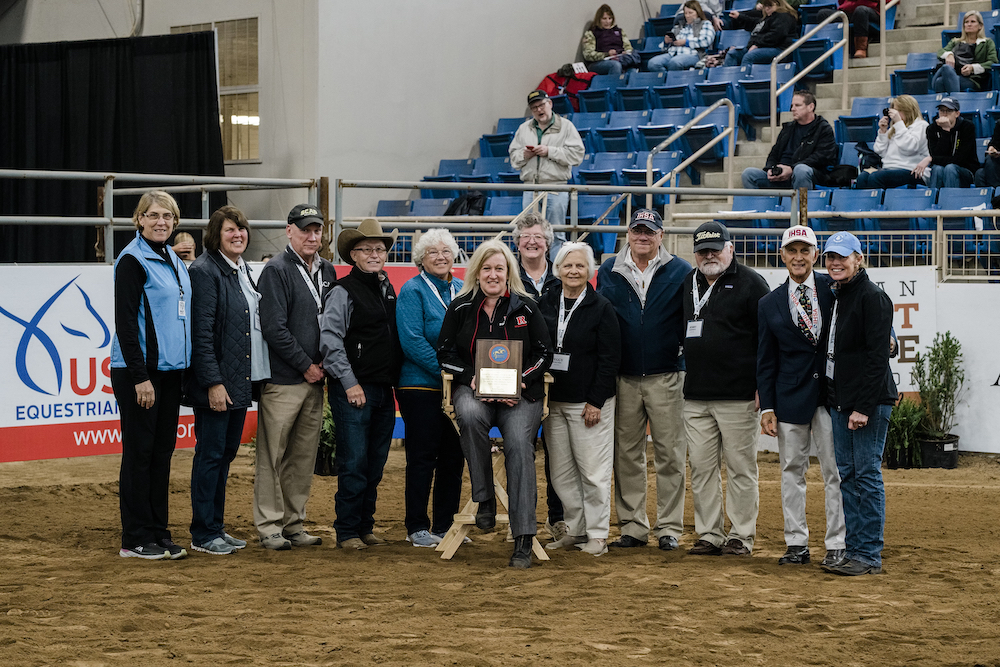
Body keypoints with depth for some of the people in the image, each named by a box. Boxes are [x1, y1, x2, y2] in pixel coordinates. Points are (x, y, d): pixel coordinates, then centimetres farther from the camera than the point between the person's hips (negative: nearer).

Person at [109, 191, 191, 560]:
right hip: (139, 371, -8)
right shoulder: (132, 261, -11)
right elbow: (125, 322, -16)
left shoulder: (174, 261, 14)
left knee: (162, 451, 11)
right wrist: (140, 377, -20)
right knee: (139, 453, -3)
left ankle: (159, 533, 17)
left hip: (170, 370, 8)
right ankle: (135, 540, 3)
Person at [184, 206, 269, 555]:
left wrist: (257, 379, 15)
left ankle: (216, 528, 21)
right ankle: (203, 534, 4)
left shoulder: (243, 271, 15)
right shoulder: (205, 271, -12)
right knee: (210, 455, -3)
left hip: (241, 382, 9)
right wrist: (213, 382, -21)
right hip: (216, 385, -9)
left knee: (226, 453, 13)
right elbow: (201, 333, -17)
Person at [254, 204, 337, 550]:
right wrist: (306, 365, -11)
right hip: (282, 379, -7)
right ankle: (269, 527, 0)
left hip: (315, 378, 7)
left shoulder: (326, 271, 14)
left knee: (304, 456, 10)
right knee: (272, 456, -4)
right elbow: (274, 328, -14)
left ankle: (293, 523, 17)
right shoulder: (276, 271, -8)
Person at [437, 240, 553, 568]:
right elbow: (446, 352, 8)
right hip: (473, 389, 0)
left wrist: (522, 380, -9)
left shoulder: (525, 307, 5)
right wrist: (471, 378, -10)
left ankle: (524, 538, -22)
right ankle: (484, 498, -21)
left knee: (519, 444, -24)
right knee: (470, 415, -35)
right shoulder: (460, 307, 7)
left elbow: (544, 353, 7)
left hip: (520, 393, 0)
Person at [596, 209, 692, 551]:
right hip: (623, 378, 2)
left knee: (670, 454, 0)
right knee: (626, 454, 6)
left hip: (666, 377, -2)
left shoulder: (681, 272, 3)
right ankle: (633, 527, 13)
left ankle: (669, 527, 6)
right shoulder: (609, 272, 8)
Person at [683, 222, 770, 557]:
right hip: (695, 396, 6)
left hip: (738, 395, -6)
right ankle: (709, 535, 13)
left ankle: (741, 536, 5)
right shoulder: (688, 284, 15)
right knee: (701, 468, 6)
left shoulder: (750, 283, -4)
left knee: (740, 467, -1)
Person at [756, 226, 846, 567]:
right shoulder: (769, 304, 7)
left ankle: (837, 545, 5)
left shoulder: (834, 289, 2)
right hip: (790, 396, 2)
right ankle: (797, 544, 13)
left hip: (831, 392, -1)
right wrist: (767, 407, 1)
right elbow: (766, 361, 7)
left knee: (834, 471, -1)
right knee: (792, 471, 6)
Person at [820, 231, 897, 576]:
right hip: (840, 402, 9)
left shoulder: (872, 296, -11)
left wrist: (864, 406, -21)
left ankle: (870, 556, -3)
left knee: (867, 475, -6)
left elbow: (877, 356, -17)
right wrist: (836, 401, 13)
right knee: (847, 476, 10)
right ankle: (854, 550, 15)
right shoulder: (835, 297, 16)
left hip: (869, 402, -9)